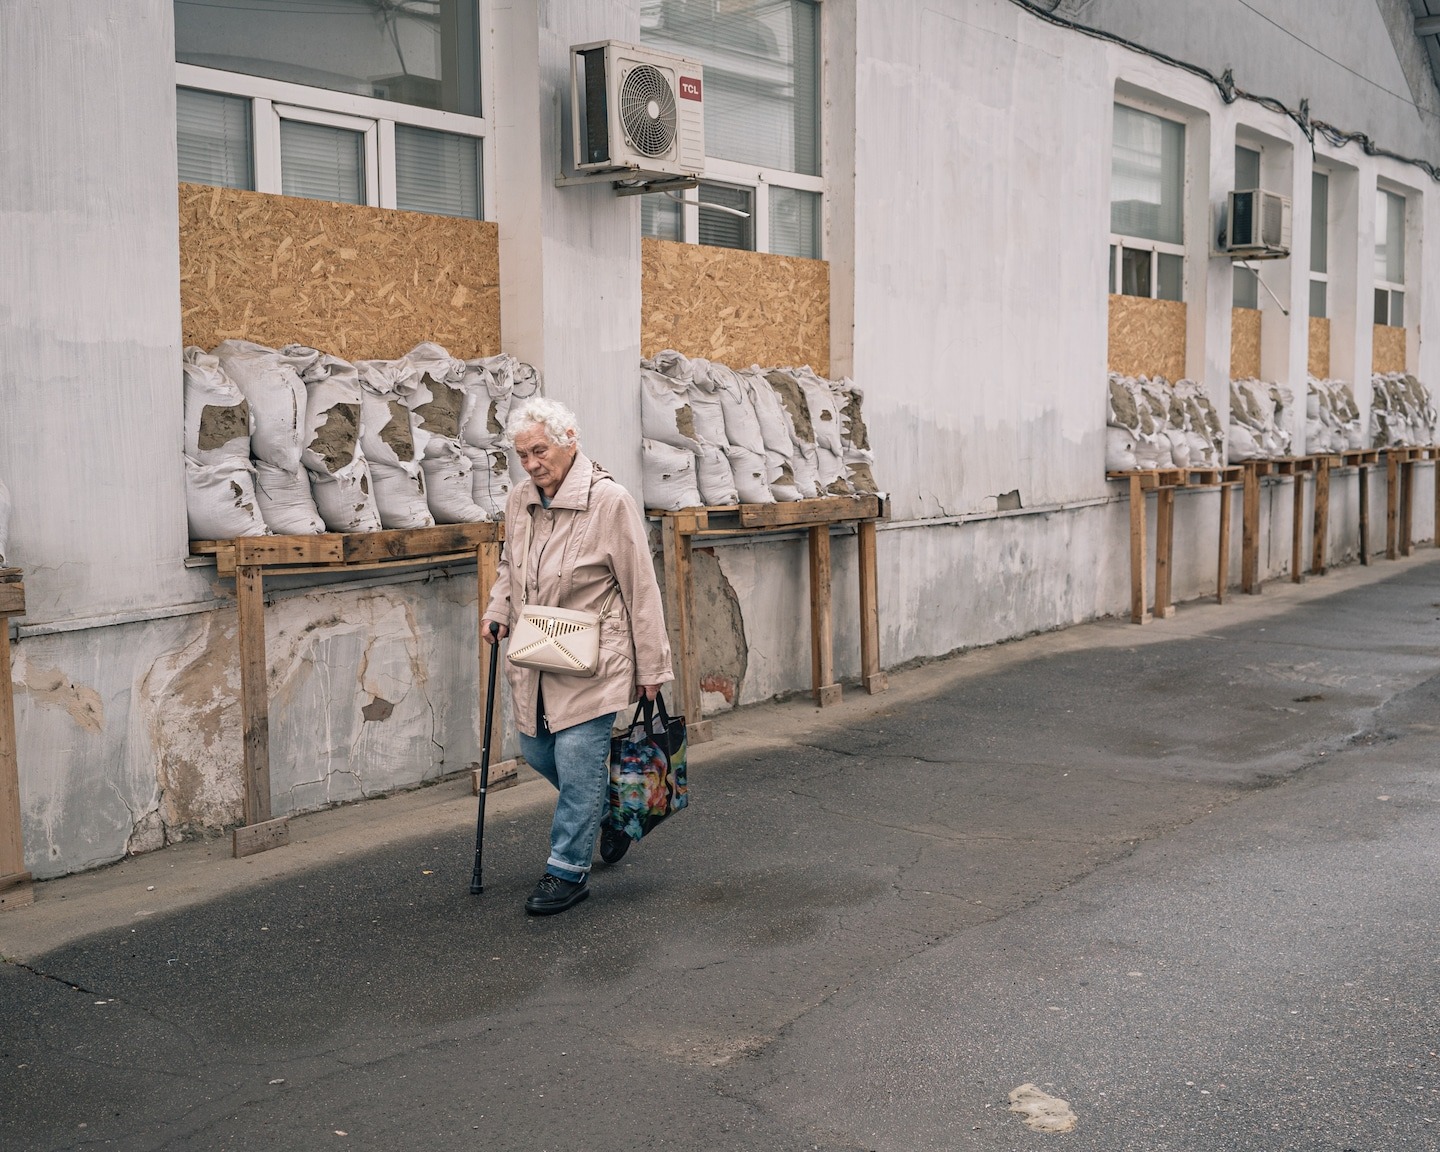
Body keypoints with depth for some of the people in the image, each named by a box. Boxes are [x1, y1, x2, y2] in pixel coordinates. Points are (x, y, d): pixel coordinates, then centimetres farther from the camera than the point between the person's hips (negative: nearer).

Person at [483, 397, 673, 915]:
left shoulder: (609, 500, -14)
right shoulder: (519, 501, 5)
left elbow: (641, 589, -10)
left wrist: (651, 666, -9)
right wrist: (497, 612, 4)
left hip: (591, 660, -7)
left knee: (578, 760, -7)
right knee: (536, 751, 14)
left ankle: (568, 871, 7)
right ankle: (611, 808, 39)